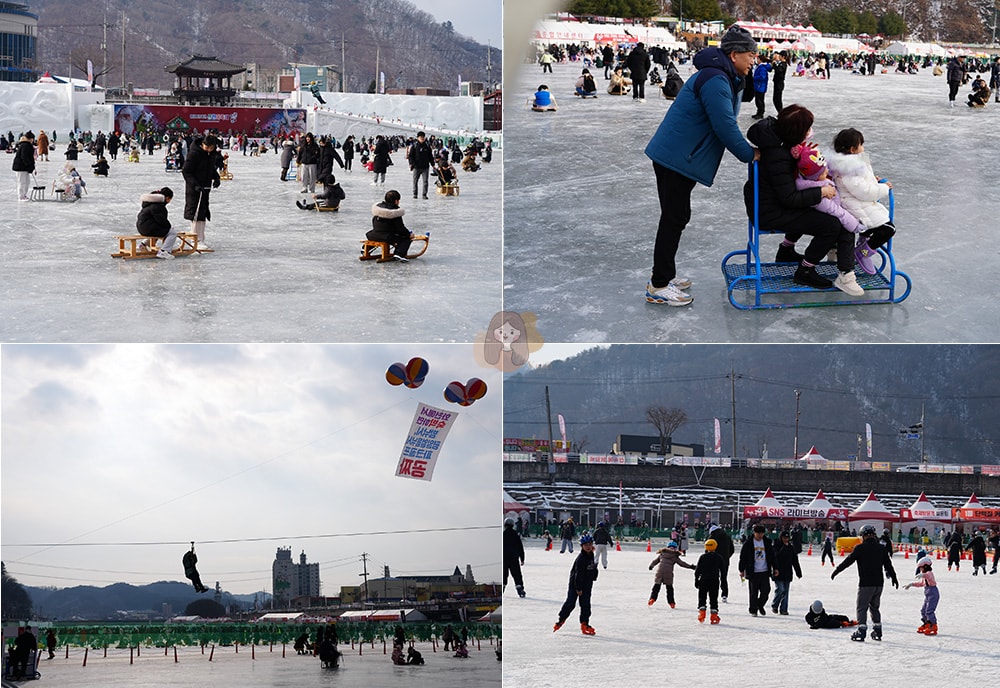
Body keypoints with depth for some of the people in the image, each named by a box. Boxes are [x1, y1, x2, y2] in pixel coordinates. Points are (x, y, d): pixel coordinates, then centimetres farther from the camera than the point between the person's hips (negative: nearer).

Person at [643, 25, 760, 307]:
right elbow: (725, 127, -23)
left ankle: (664, 275, 28)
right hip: (676, 157, -11)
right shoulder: (715, 81, -21)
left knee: (675, 217, 18)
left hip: (675, 155, 11)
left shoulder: (723, 78, 15)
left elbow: (726, 124, 19)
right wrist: (750, 154, -12)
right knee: (675, 218, -6)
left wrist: (748, 150, 7)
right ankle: (658, 286, -2)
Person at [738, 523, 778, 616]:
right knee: (753, 593, 1)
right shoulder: (748, 543, -2)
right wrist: (742, 570, -3)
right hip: (753, 572, -3)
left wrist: (775, 568, 10)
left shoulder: (767, 542, 7)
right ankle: (753, 610, 13)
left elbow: (772, 556, 15)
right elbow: (743, 557, 0)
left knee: (766, 591, -2)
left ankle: (760, 605, 23)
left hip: (765, 571, 3)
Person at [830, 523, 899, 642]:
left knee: (862, 608, -2)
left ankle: (861, 631, -13)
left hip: (865, 584, -5)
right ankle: (877, 632, 21)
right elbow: (888, 565, 14)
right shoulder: (881, 548, 7)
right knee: (875, 607, 19)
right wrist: (894, 578, 27)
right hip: (879, 583, 6)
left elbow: (848, 560, -7)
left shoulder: (860, 548, -9)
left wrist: (836, 571, 3)